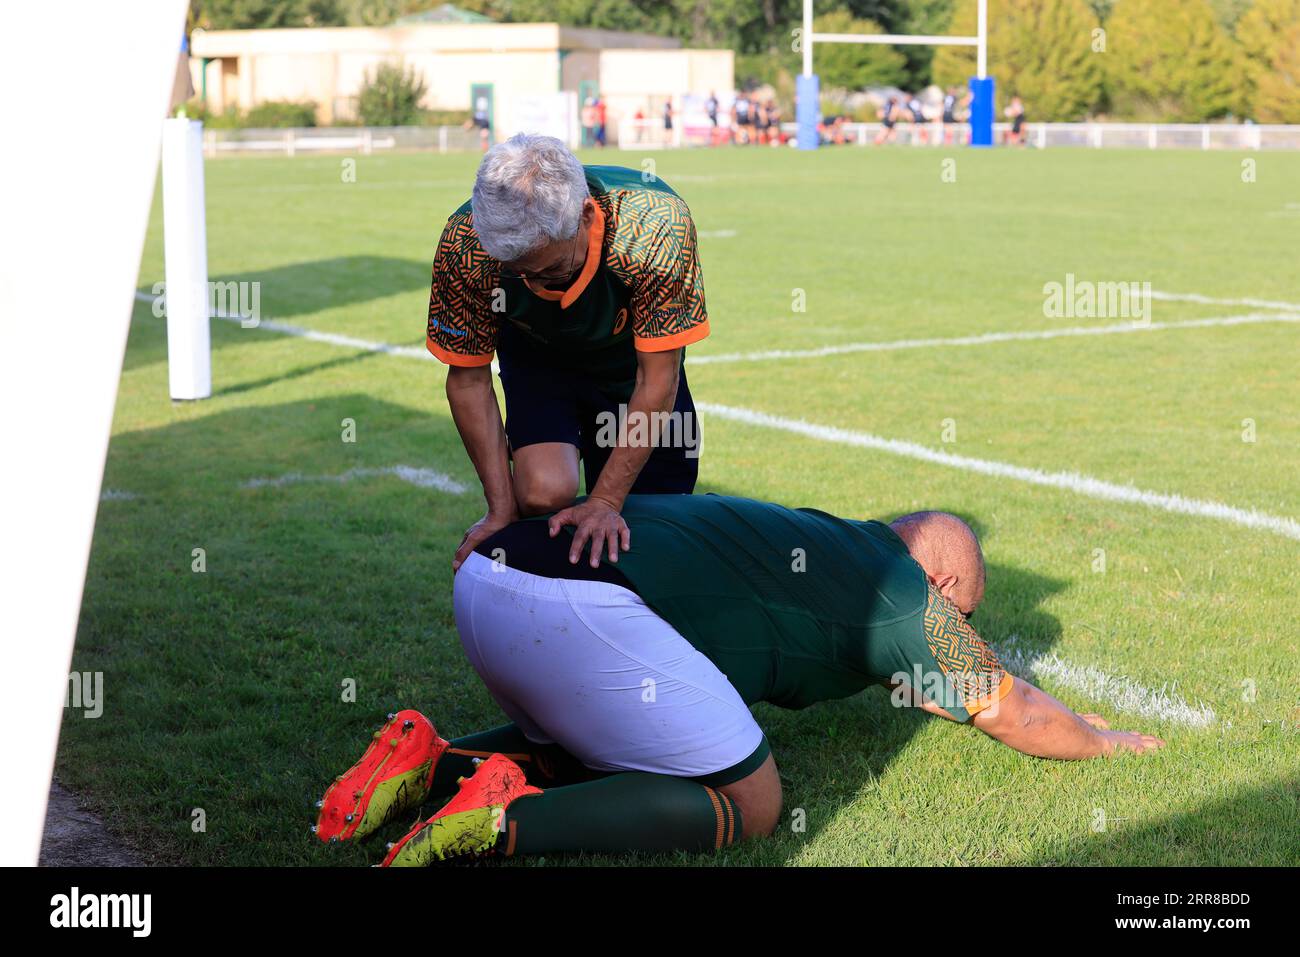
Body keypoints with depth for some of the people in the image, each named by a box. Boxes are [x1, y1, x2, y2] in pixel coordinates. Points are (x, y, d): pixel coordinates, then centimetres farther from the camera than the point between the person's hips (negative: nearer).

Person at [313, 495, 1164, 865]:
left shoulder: (817, 543, 32)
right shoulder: (901, 595, 12)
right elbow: (1016, 713, 24)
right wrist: (1104, 740, 44)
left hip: (488, 576, 9)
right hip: (578, 612, -9)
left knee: (599, 750, 31)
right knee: (748, 804, 2)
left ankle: (433, 763, 7)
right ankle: (505, 821, -16)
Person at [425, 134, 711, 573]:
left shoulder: (656, 224, -40)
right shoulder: (464, 245, -35)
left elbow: (657, 379, -30)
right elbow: (468, 377, -18)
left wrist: (605, 502, -31)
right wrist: (502, 507, -19)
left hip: (632, 354, 0)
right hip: (537, 356, 0)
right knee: (544, 492, -25)